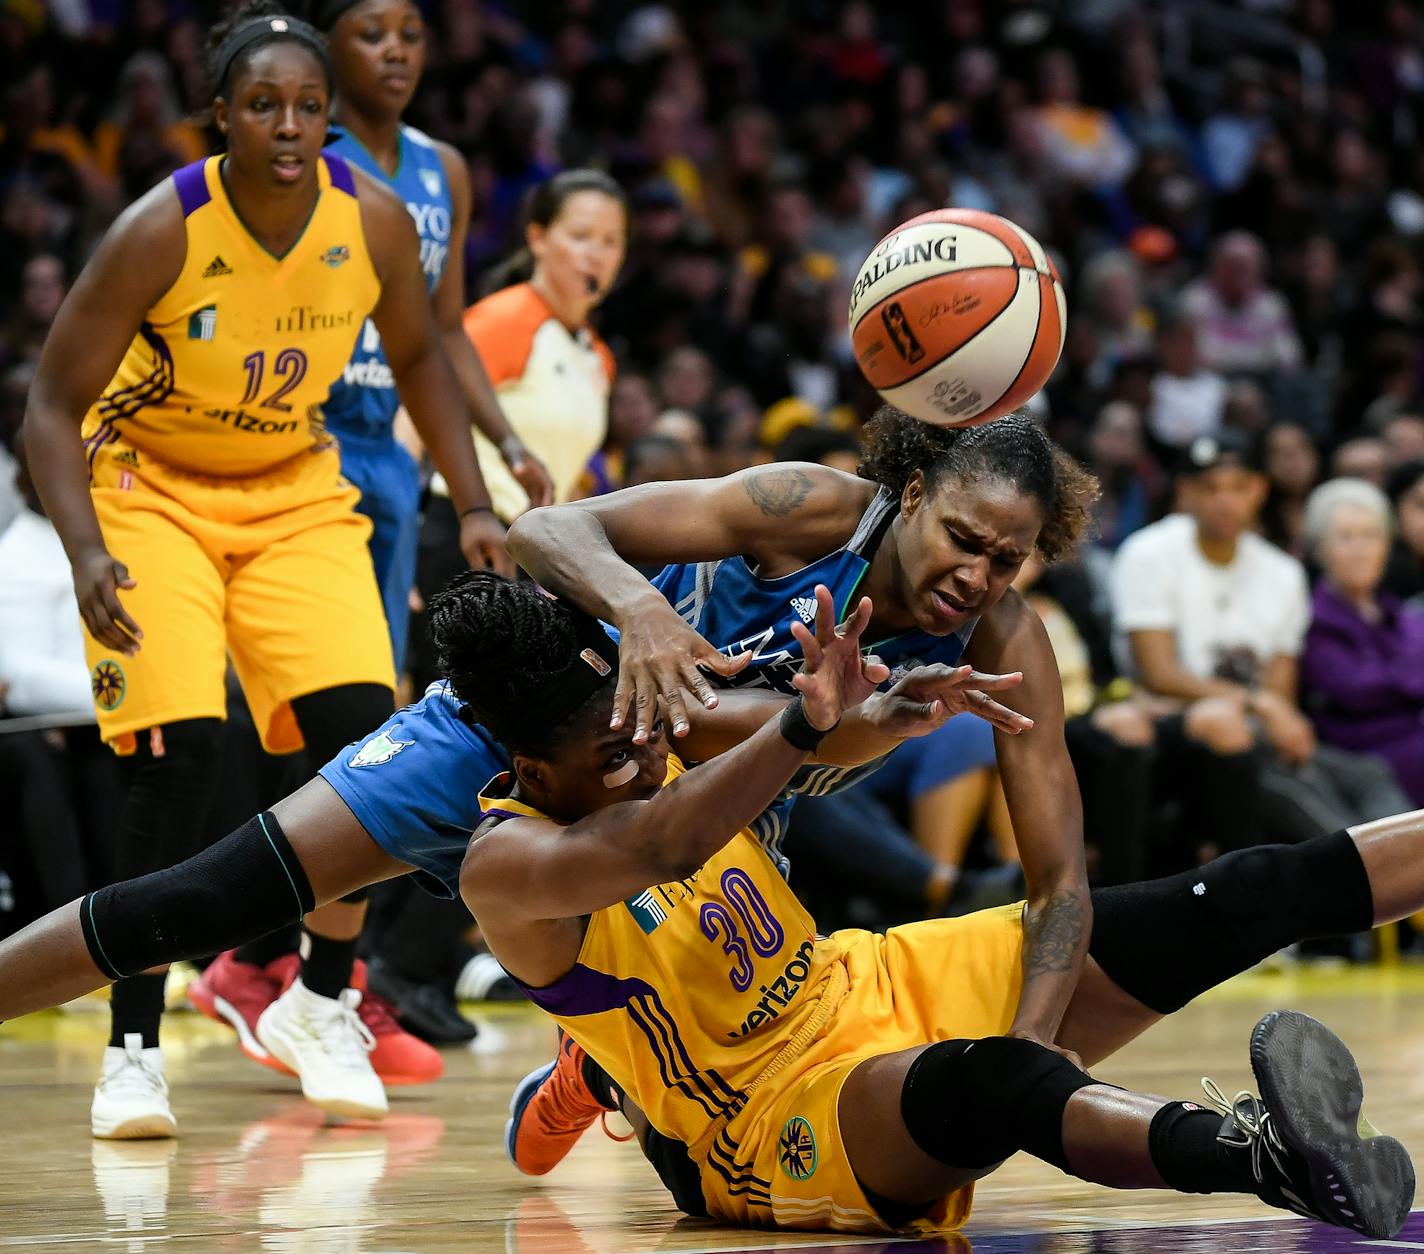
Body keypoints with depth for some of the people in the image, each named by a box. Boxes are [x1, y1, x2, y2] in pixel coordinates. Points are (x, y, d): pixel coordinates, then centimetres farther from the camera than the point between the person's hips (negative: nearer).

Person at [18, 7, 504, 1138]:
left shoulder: (374, 222, -14)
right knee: (178, 754, -18)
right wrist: (88, 555, -31)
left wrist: (474, 507, 0)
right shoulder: (161, 232, -25)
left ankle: (320, 1005, 9)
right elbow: (55, 406, -17)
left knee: (365, 734, -13)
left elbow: (417, 356, 6)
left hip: (296, 494, 4)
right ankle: (133, 1047, -6)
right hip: (152, 491, -3)